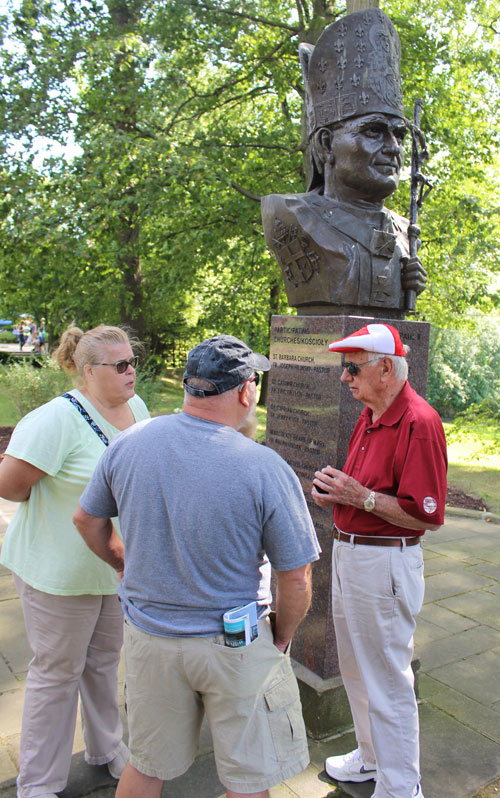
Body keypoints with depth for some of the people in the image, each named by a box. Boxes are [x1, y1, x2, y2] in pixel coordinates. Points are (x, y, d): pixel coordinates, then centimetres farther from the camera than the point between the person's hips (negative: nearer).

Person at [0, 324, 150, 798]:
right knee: (58, 671, 10)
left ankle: (105, 748, 46)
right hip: (61, 569, -6)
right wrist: (54, 503, -9)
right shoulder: (57, 419, -24)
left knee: (105, 660, 23)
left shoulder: (136, 408, 0)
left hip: (118, 564, 7)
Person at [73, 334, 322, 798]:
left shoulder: (128, 444, -11)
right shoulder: (265, 469, -23)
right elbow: (295, 577, -16)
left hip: (148, 636, 4)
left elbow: (87, 519, 5)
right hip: (235, 647, -3)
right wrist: (281, 638, 3)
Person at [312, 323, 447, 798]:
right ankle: (372, 758, 46)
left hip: (384, 564, -10)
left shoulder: (418, 422, -21)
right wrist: (335, 492, 0)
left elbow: (428, 516, -23)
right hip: (348, 553, 10)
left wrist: (360, 496, -24)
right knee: (356, 670, 24)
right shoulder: (369, 416, 9)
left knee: (387, 683, 7)